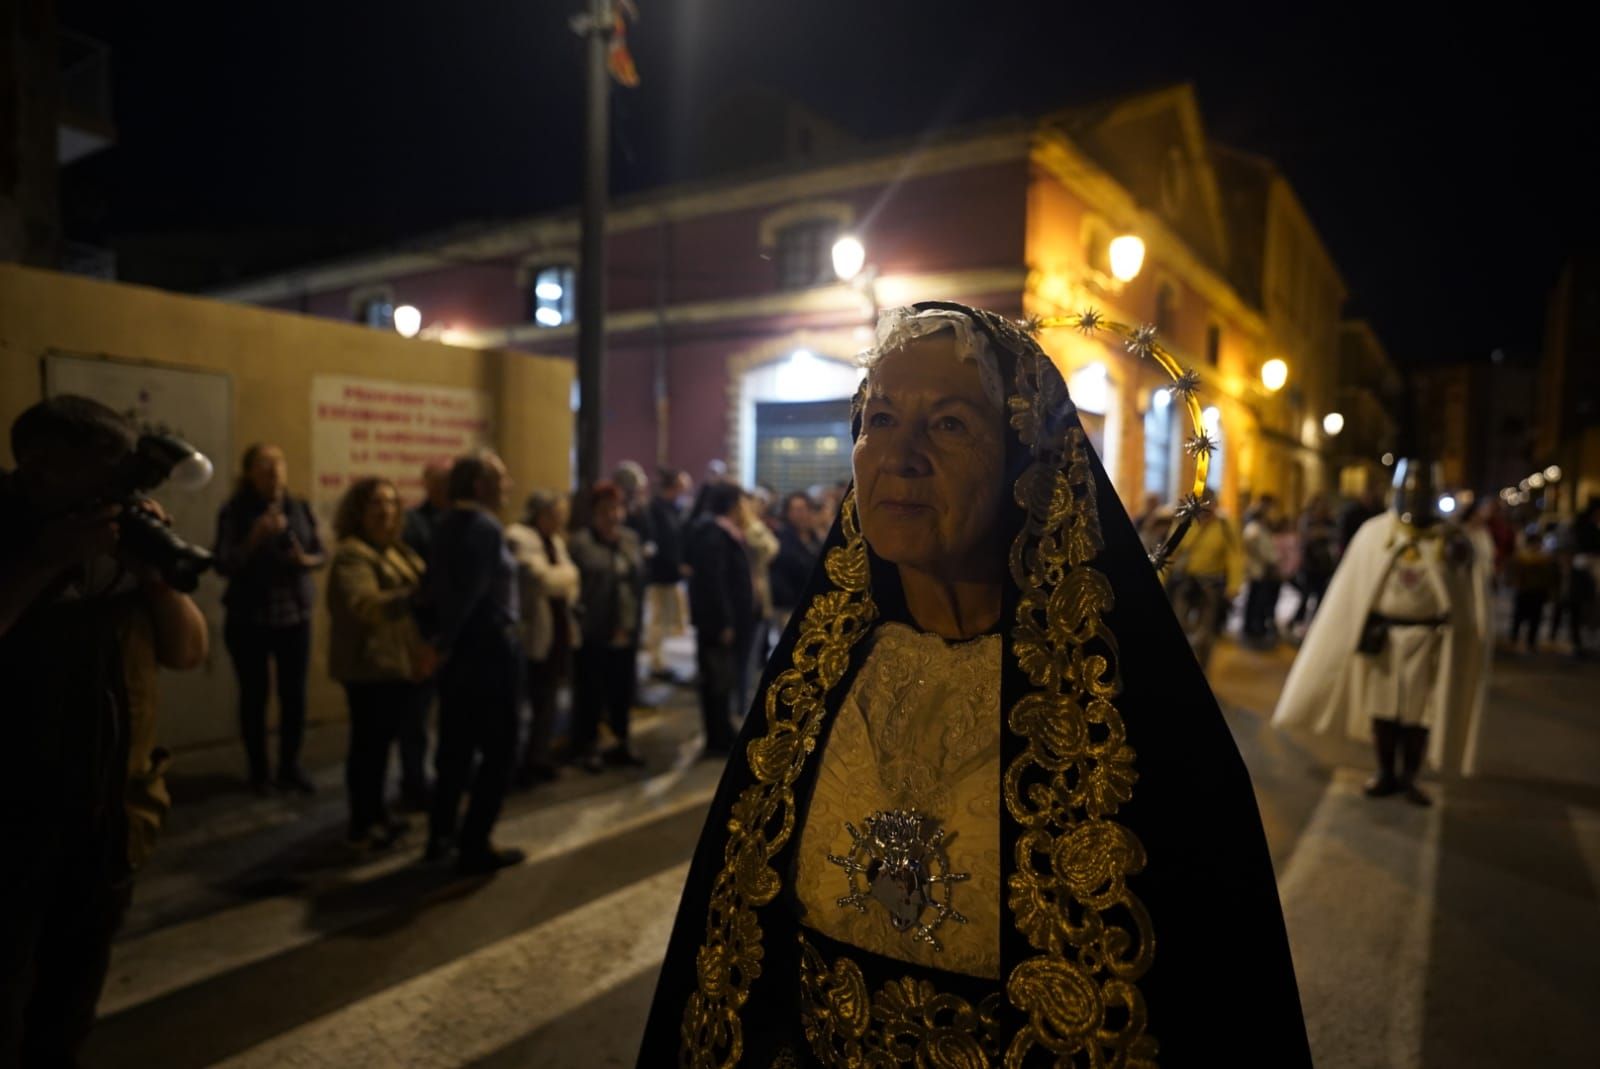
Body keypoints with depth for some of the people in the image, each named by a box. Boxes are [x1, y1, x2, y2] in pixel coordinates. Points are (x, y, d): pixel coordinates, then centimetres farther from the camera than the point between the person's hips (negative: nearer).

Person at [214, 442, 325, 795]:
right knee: (254, 695, 6)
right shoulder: (234, 512, -6)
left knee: (295, 694, 2)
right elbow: (223, 565, -11)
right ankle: (258, 770, 19)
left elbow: (320, 552, 7)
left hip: (295, 615, 2)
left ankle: (291, 767, 16)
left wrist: (307, 561, -15)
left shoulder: (300, 508, 2)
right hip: (248, 619, -2)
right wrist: (255, 537, -25)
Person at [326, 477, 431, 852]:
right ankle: (362, 826, 10)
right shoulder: (352, 555, -14)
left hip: (400, 663, 9)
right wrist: (418, 595, -40)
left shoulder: (398, 550, 15)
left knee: (381, 743, 18)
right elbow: (365, 605, -30)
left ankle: (376, 815, 31)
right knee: (370, 745, -1)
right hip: (372, 665, -9)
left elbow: (417, 595, 26)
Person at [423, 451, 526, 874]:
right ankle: (475, 846, 7)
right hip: (489, 647, -9)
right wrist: (443, 643, -12)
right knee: (497, 749, 2)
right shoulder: (486, 527, -16)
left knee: (455, 745, 18)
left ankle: (442, 833, 29)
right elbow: (470, 591, -22)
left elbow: (437, 585, 8)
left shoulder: (447, 524, 10)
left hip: (458, 647, 9)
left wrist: (440, 639, 6)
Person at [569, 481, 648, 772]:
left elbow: (640, 582, 10)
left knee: (623, 690, 13)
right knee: (591, 692, 5)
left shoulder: (631, 540, 10)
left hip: (626, 634, 5)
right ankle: (588, 747, 19)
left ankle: (620, 743, 27)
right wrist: (582, 622, -12)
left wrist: (635, 625, 5)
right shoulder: (580, 543, -7)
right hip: (593, 634, -5)